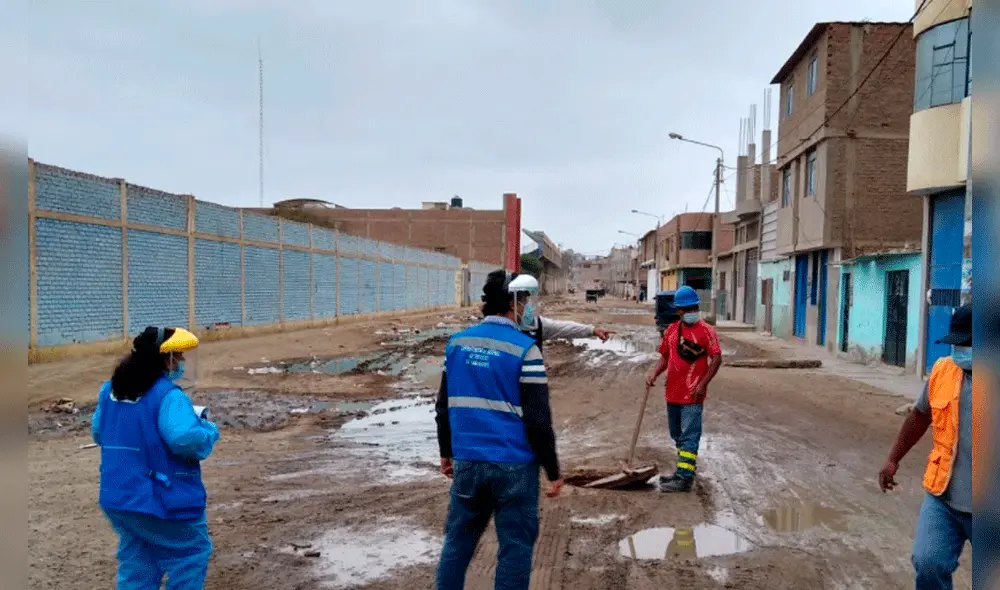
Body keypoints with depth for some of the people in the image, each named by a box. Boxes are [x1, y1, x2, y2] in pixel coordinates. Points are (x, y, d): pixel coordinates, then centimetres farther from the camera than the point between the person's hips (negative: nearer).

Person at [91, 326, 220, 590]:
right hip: (164, 498, -8)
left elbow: (99, 432, 17)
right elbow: (186, 439, -32)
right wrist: (209, 430, -12)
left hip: (117, 496, 8)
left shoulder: (110, 390, 5)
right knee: (192, 552, 11)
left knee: (136, 560, 20)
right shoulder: (168, 395, -21)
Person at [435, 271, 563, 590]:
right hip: (514, 466, -5)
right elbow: (538, 418, -12)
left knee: (457, 541, 18)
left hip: (467, 462, 5)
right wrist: (553, 471, -3)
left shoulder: (457, 342, 5)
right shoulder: (524, 348, -12)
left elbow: (444, 406, 13)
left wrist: (446, 452, 24)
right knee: (515, 547, 7)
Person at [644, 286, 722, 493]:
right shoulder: (671, 330, 9)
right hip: (673, 392, 7)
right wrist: (654, 373, -1)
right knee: (677, 434, 18)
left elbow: (717, 358, -12)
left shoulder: (706, 331, -9)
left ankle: (684, 478, -5)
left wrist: (703, 384, -18)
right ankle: (687, 466, 34)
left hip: (692, 395, -7)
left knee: (689, 436, -6)